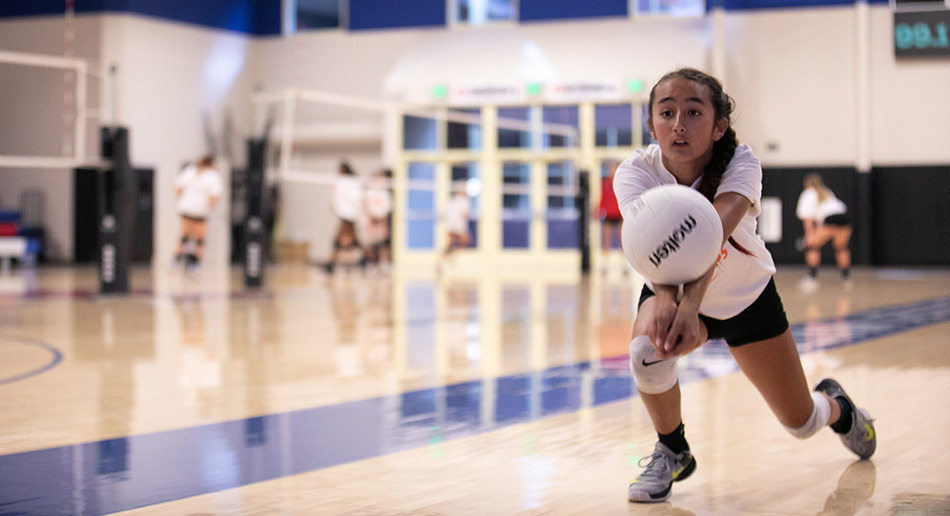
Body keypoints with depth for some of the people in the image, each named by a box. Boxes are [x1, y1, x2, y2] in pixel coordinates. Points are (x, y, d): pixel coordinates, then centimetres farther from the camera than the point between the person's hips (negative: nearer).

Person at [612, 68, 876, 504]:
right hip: (669, 289, 0)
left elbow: (711, 233, -51)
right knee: (646, 353, -34)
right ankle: (672, 451, -2)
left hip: (747, 296, 0)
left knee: (801, 424, 5)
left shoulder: (740, 165, -32)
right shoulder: (635, 173, -29)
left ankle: (834, 406, 46)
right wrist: (666, 297, -69)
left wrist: (691, 301, -69)